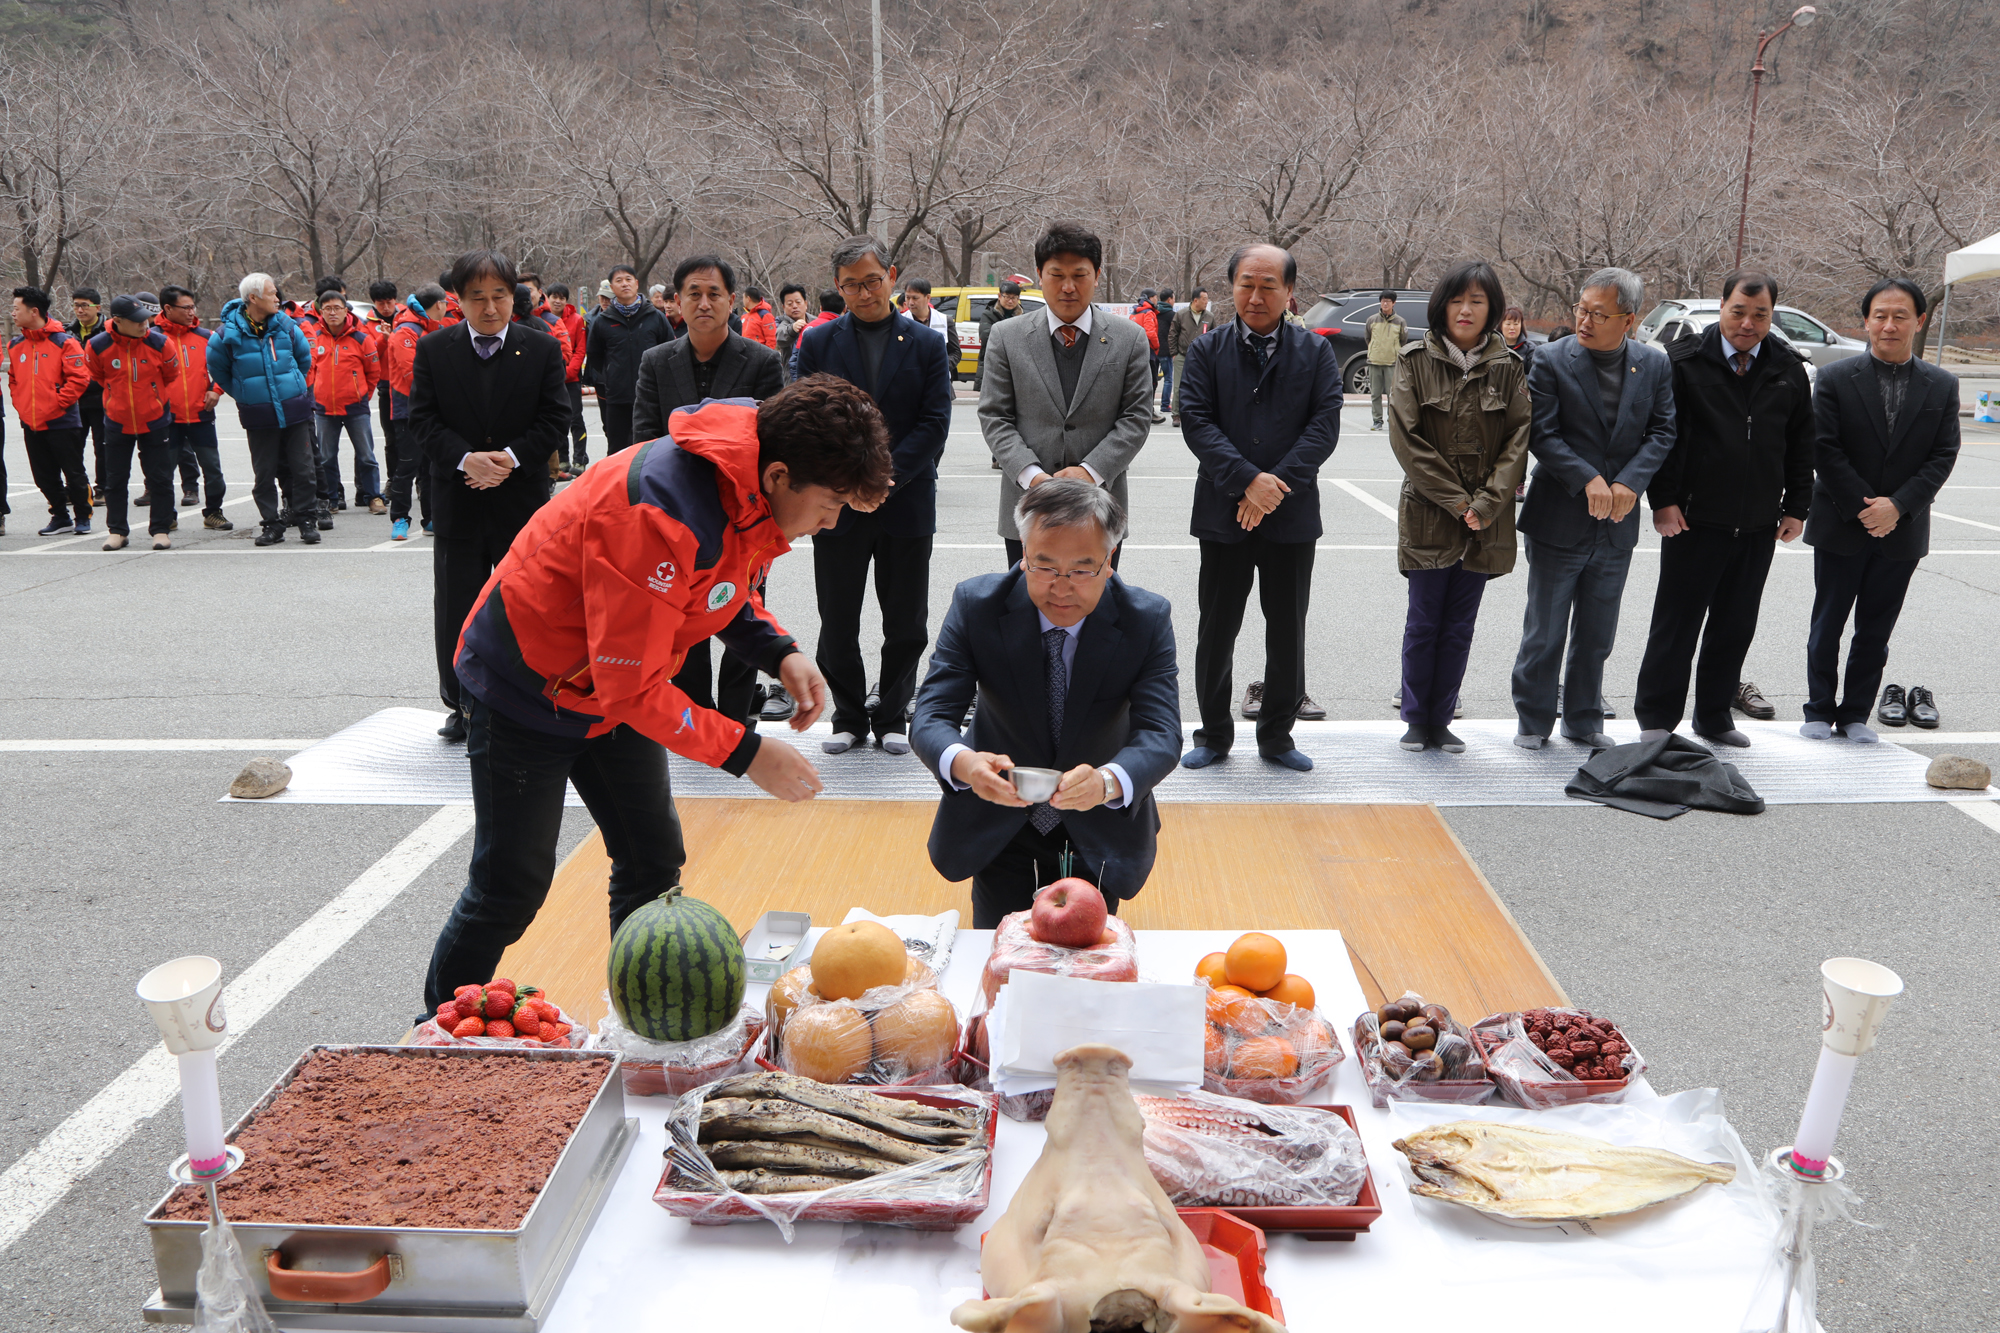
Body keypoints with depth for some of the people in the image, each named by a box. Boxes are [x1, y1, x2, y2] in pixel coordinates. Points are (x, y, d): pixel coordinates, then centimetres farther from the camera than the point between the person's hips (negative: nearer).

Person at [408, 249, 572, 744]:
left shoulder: (543, 348, 1)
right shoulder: (433, 350, 2)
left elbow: (555, 419, -3)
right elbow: (422, 420, -3)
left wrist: (511, 457, -17)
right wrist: (465, 458, -19)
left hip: (523, 497, -1)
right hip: (458, 500, 1)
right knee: (456, 612, 7)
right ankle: (464, 707, 21)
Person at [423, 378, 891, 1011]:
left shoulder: (753, 490, -10)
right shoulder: (659, 514, -37)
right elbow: (631, 685, -32)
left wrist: (779, 651, -9)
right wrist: (745, 753, -28)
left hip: (620, 686, 8)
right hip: (528, 688, -8)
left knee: (654, 865, 8)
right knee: (511, 887, 1)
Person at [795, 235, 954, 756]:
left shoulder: (926, 344, 4)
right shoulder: (817, 342, 5)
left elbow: (934, 424, -4)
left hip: (906, 503, 0)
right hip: (836, 505, 1)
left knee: (906, 624, 6)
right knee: (837, 623, 6)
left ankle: (891, 716, 22)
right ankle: (849, 717, 22)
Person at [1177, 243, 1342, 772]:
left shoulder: (1315, 352, 5)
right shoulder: (1207, 350, 3)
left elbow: (1325, 423, -5)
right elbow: (1196, 421, -7)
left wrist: (1277, 484, -17)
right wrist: (1247, 480, -18)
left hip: (1292, 514, 1)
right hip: (1223, 512, -1)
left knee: (1287, 629, 8)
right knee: (1217, 628, 6)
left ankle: (1277, 735, 22)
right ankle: (1214, 734, 20)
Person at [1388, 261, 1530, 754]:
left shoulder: (1508, 367, 4)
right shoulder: (1415, 361, -1)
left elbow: (1518, 438, 0)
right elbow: (1406, 437, -7)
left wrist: (1487, 503, -12)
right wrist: (1456, 500, -11)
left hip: (1486, 519, 2)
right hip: (1428, 515, -2)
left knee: (1460, 626, 8)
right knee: (1423, 622, 4)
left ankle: (1441, 720, 18)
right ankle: (1416, 719, 16)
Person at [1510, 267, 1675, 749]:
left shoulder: (1655, 365, 3)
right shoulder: (1552, 360, -8)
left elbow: (1661, 432, 1)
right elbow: (1541, 434, -12)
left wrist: (1630, 482, -15)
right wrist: (1589, 480, -20)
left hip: (1617, 525, 3)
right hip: (1558, 521, -3)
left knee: (1597, 634, 14)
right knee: (1545, 630, 5)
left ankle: (1584, 719, 28)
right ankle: (1533, 721, 19)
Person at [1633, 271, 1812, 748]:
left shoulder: (1788, 369, 8)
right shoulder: (1685, 361, -5)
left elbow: (1802, 443, 14)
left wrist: (1795, 507, 10)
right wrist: (1663, 501, -11)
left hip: (1759, 526, 4)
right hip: (1694, 520, -4)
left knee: (1736, 628, 11)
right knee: (1676, 624, 2)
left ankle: (1715, 716, 24)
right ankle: (1656, 721, 11)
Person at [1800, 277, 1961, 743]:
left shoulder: (1943, 386, 3)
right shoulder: (1836, 379, -4)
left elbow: (1943, 456, -1)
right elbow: (1824, 449, -8)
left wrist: (1898, 505, -14)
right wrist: (1861, 507, -13)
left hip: (1902, 530, 2)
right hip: (1841, 527, -1)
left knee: (1876, 629, 8)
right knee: (1828, 624, 7)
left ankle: (1855, 714, 19)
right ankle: (1819, 711, 19)